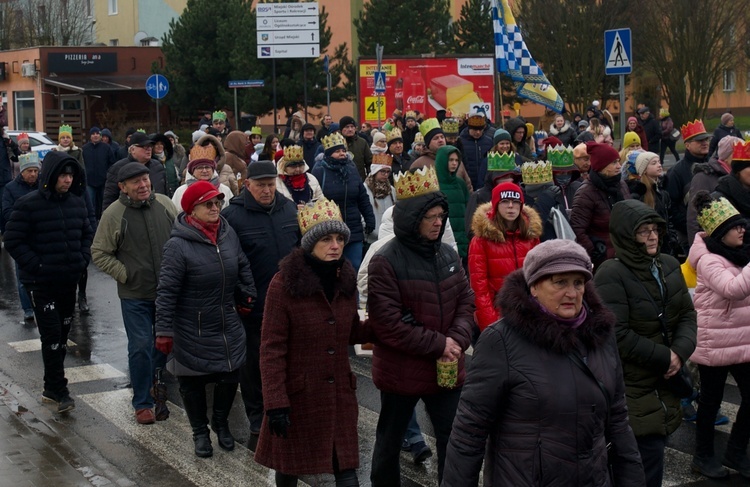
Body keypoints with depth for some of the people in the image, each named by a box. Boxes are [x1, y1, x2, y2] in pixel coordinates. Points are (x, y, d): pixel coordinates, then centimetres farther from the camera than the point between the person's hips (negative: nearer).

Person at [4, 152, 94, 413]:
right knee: (52, 335, -8)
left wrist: (83, 260, 3)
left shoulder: (77, 203, 4)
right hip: (42, 283, -6)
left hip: (69, 281, 6)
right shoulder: (28, 204, -12)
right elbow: (13, 240, -10)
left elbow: (87, 234, 17)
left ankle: (53, 387, 25)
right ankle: (58, 390, 0)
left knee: (63, 334, 13)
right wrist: (36, 265, -15)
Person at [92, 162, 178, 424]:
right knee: (140, 347, 0)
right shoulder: (114, 214, -10)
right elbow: (100, 253, -4)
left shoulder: (164, 204, -1)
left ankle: (158, 383, 38)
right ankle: (143, 403, 12)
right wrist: (125, 275, -10)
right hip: (135, 295, -3)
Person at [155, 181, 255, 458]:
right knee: (193, 383, 11)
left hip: (228, 328, 5)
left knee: (230, 377, 11)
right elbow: (167, 292, -17)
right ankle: (200, 432, 32)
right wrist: (164, 331, -16)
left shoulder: (228, 234, -3)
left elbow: (242, 267, 15)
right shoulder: (178, 245, -20)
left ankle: (221, 422, 37)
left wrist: (247, 296, 17)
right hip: (192, 333, -5)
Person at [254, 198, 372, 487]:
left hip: (339, 394, 4)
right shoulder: (284, 284, -16)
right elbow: (271, 349, -16)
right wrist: (275, 403, -20)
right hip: (298, 395, -4)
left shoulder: (346, 280, 1)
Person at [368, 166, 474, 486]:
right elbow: (387, 323, -20)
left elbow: (465, 301, 7)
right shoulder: (385, 262, -16)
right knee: (390, 440, 15)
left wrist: (457, 339, -12)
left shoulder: (448, 255, 4)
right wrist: (437, 344, -18)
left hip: (447, 370, 5)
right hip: (401, 372, -5)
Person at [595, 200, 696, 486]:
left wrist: (681, 351, -9)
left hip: (666, 383, 7)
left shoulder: (669, 266, 8)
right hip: (632, 388, -7)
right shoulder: (612, 275, -15)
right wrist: (664, 357, -13)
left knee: (653, 453, 12)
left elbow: (687, 314, 10)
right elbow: (618, 337, -20)